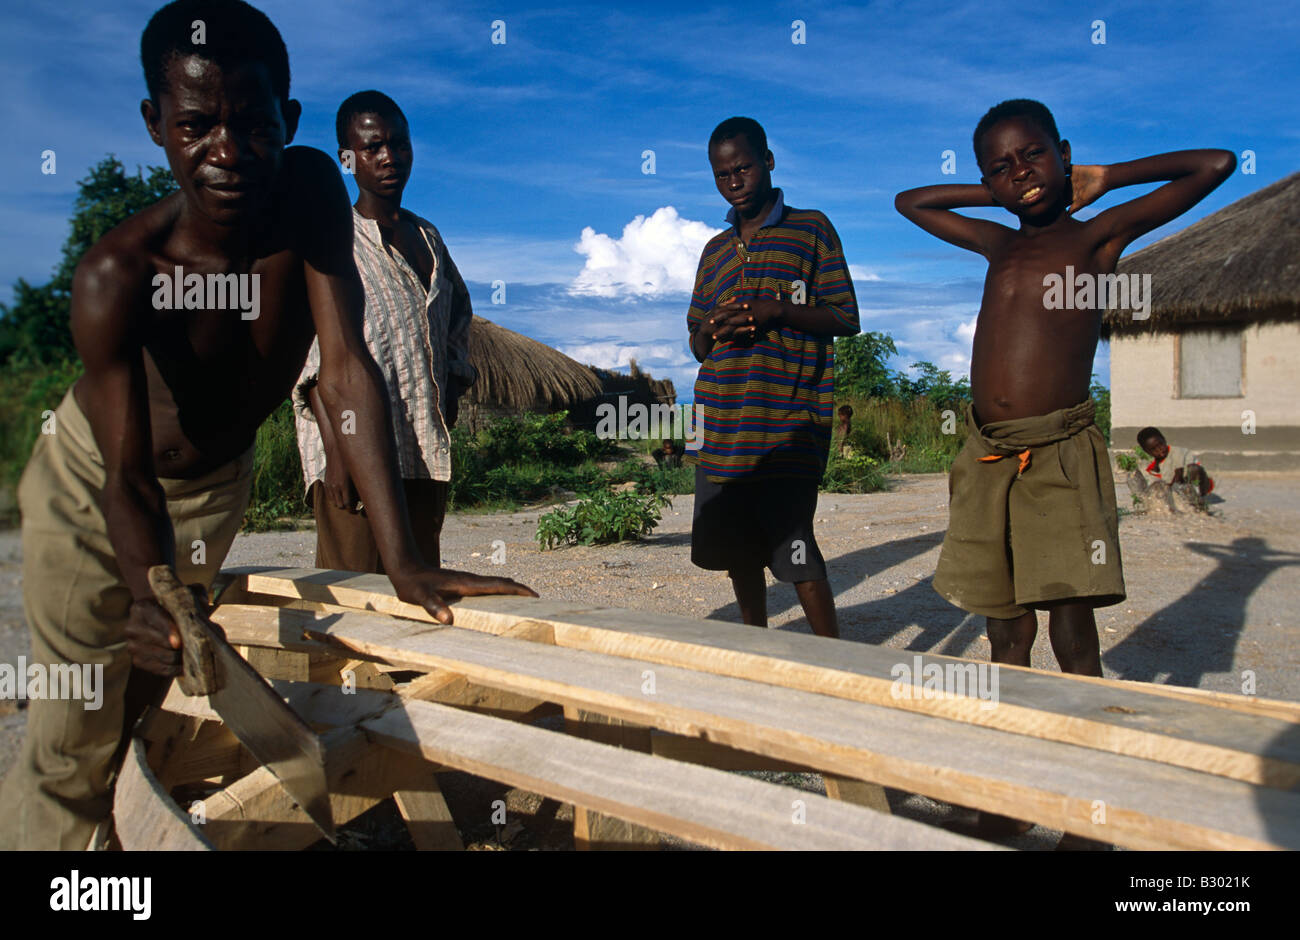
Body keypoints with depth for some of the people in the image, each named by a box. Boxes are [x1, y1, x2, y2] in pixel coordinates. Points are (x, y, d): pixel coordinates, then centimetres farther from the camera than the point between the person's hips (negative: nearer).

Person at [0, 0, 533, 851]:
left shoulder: (310, 193, -25)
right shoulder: (118, 275, -31)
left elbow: (347, 370, -30)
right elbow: (129, 475, -30)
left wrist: (403, 560, -37)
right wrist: (150, 594, -51)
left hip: (216, 486, 3)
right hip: (90, 485, -3)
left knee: (149, 709, 17)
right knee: (73, 747, 1)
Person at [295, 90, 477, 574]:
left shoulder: (427, 237, 18)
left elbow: (458, 322, 26)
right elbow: (312, 353, -8)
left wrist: (448, 411, 11)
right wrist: (335, 449, -18)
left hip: (426, 453, 6)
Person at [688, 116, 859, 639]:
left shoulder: (811, 229, 6)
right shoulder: (715, 251, 20)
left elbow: (845, 319, 0)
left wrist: (779, 310, -15)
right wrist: (710, 328, -3)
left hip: (790, 422, -5)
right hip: (724, 426, 6)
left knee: (792, 546, -11)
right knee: (735, 546, 9)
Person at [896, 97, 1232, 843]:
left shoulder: (1100, 235, 4)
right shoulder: (999, 245, 18)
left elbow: (1217, 164, 0)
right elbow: (911, 201, 32)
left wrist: (1104, 180, 8)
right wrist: (997, 194, 22)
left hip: (1060, 453, -4)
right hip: (987, 457, 5)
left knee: (1073, 636, -7)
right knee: (1007, 634, 8)